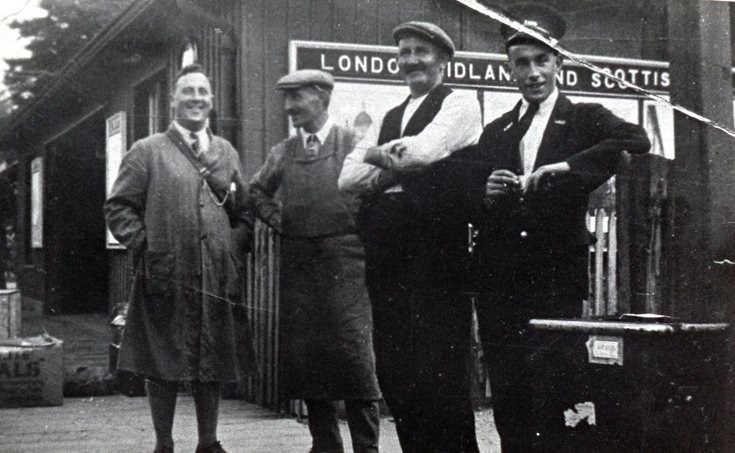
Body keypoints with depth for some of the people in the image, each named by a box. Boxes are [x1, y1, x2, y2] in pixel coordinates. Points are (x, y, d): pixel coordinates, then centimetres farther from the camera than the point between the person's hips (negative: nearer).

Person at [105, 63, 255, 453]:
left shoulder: (226, 152, 15)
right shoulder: (147, 152, 2)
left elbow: (243, 212, 16)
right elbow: (118, 207, 1)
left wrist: (228, 191, -3)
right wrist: (144, 245, -10)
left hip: (217, 278, 4)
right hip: (166, 277, -3)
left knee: (212, 366, 10)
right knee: (163, 366, 4)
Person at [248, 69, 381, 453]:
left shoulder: (353, 143, -3)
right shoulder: (283, 152, 12)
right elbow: (257, 190, 26)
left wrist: (360, 229, -5)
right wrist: (277, 220, 12)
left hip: (344, 259, -5)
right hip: (297, 261, 5)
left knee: (353, 352, -6)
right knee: (303, 354, 5)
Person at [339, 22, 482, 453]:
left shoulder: (459, 103, 2)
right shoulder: (390, 117, 22)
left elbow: (424, 151, -16)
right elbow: (348, 178, 11)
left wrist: (378, 156, 1)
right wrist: (398, 167, -4)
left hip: (436, 252, -7)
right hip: (386, 255, 7)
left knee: (440, 369, -5)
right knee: (394, 369, 10)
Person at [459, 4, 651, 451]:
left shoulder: (585, 119, 5)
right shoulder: (494, 132, 17)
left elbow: (636, 142, -15)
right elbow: (468, 205, 15)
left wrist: (561, 169, -20)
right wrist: (487, 195, -7)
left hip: (556, 277, -3)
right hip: (498, 281, 4)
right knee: (507, 394, 5)